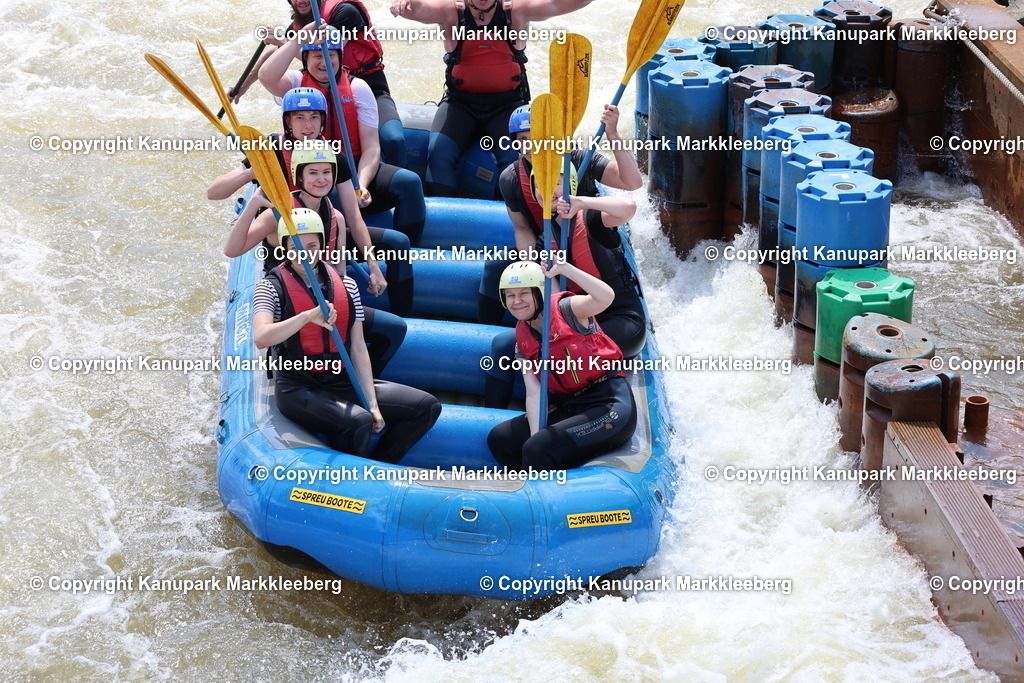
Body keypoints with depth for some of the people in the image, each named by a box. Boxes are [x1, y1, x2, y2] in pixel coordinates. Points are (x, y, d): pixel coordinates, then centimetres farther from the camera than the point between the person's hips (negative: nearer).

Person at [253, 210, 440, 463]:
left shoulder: (346, 287, 6)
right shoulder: (271, 287, -7)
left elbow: (358, 349, 3)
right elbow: (261, 338, -25)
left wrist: (373, 404, -5)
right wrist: (307, 316, -39)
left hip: (344, 383, 6)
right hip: (299, 390, -6)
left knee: (427, 407, -3)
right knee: (359, 422, -34)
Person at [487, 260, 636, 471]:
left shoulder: (566, 309, -10)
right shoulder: (523, 339, 9)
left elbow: (606, 296, -31)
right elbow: (534, 393, 2)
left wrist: (564, 268, -35)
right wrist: (535, 436, -10)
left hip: (610, 406, -8)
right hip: (569, 409, 8)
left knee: (537, 451, -23)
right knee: (500, 439, 1)